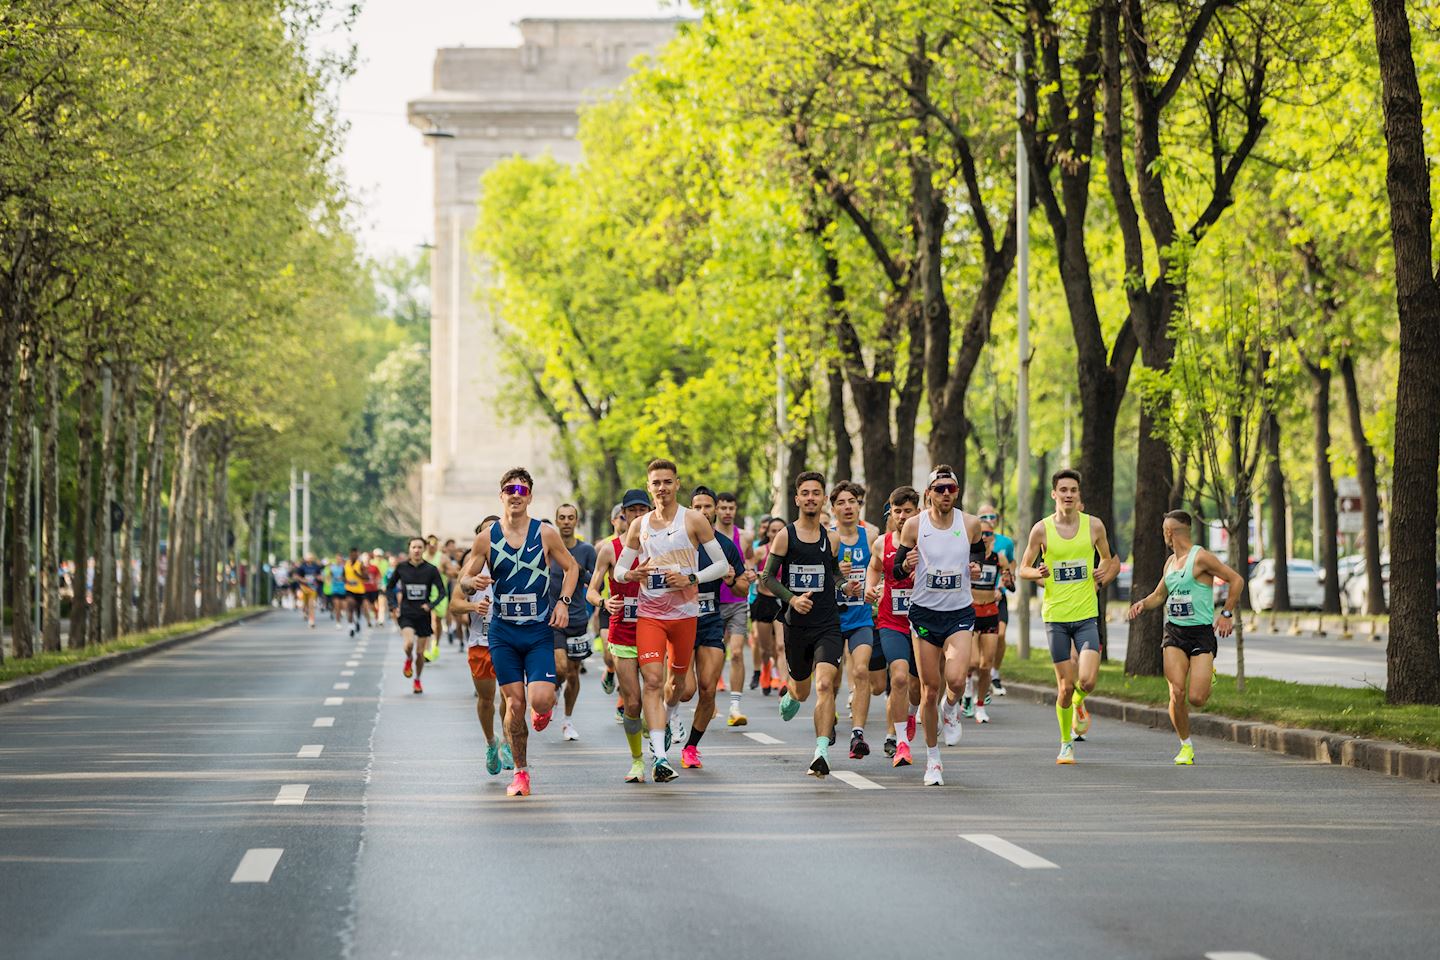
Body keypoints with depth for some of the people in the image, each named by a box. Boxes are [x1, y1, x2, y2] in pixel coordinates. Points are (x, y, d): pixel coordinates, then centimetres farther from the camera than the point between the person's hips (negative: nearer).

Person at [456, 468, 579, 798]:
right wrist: (473, 583, -17)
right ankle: (521, 773, 12)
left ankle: (546, 705, 24)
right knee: (515, 703, -1)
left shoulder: (546, 534, -2)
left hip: (540, 631, -1)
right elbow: (464, 579, 7)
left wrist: (563, 601, -3)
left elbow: (571, 567, 12)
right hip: (503, 632, 1)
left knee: (540, 699, -15)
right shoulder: (486, 537, 0)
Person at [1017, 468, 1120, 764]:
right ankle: (1066, 744, 20)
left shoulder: (1093, 525, 1)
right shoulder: (1042, 529, -2)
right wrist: (1038, 573, -15)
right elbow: (1023, 568, 7)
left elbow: (1111, 561, 16)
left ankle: (1079, 701, 24)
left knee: (1087, 681, -14)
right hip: (1055, 616, 0)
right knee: (1065, 686, 0)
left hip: (1086, 616, 0)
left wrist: (1103, 578, -3)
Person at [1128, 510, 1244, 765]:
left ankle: (1208, 675, 24)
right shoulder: (1170, 561, 14)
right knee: (1176, 693, -12)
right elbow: (1159, 595, 28)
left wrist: (1226, 614, -10)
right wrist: (1143, 603, 7)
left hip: (1201, 632, -5)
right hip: (1174, 633, 5)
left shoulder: (1201, 557, -9)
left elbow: (1236, 580, -8)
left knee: (1196, 699, -13)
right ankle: (1186, 746, 2)